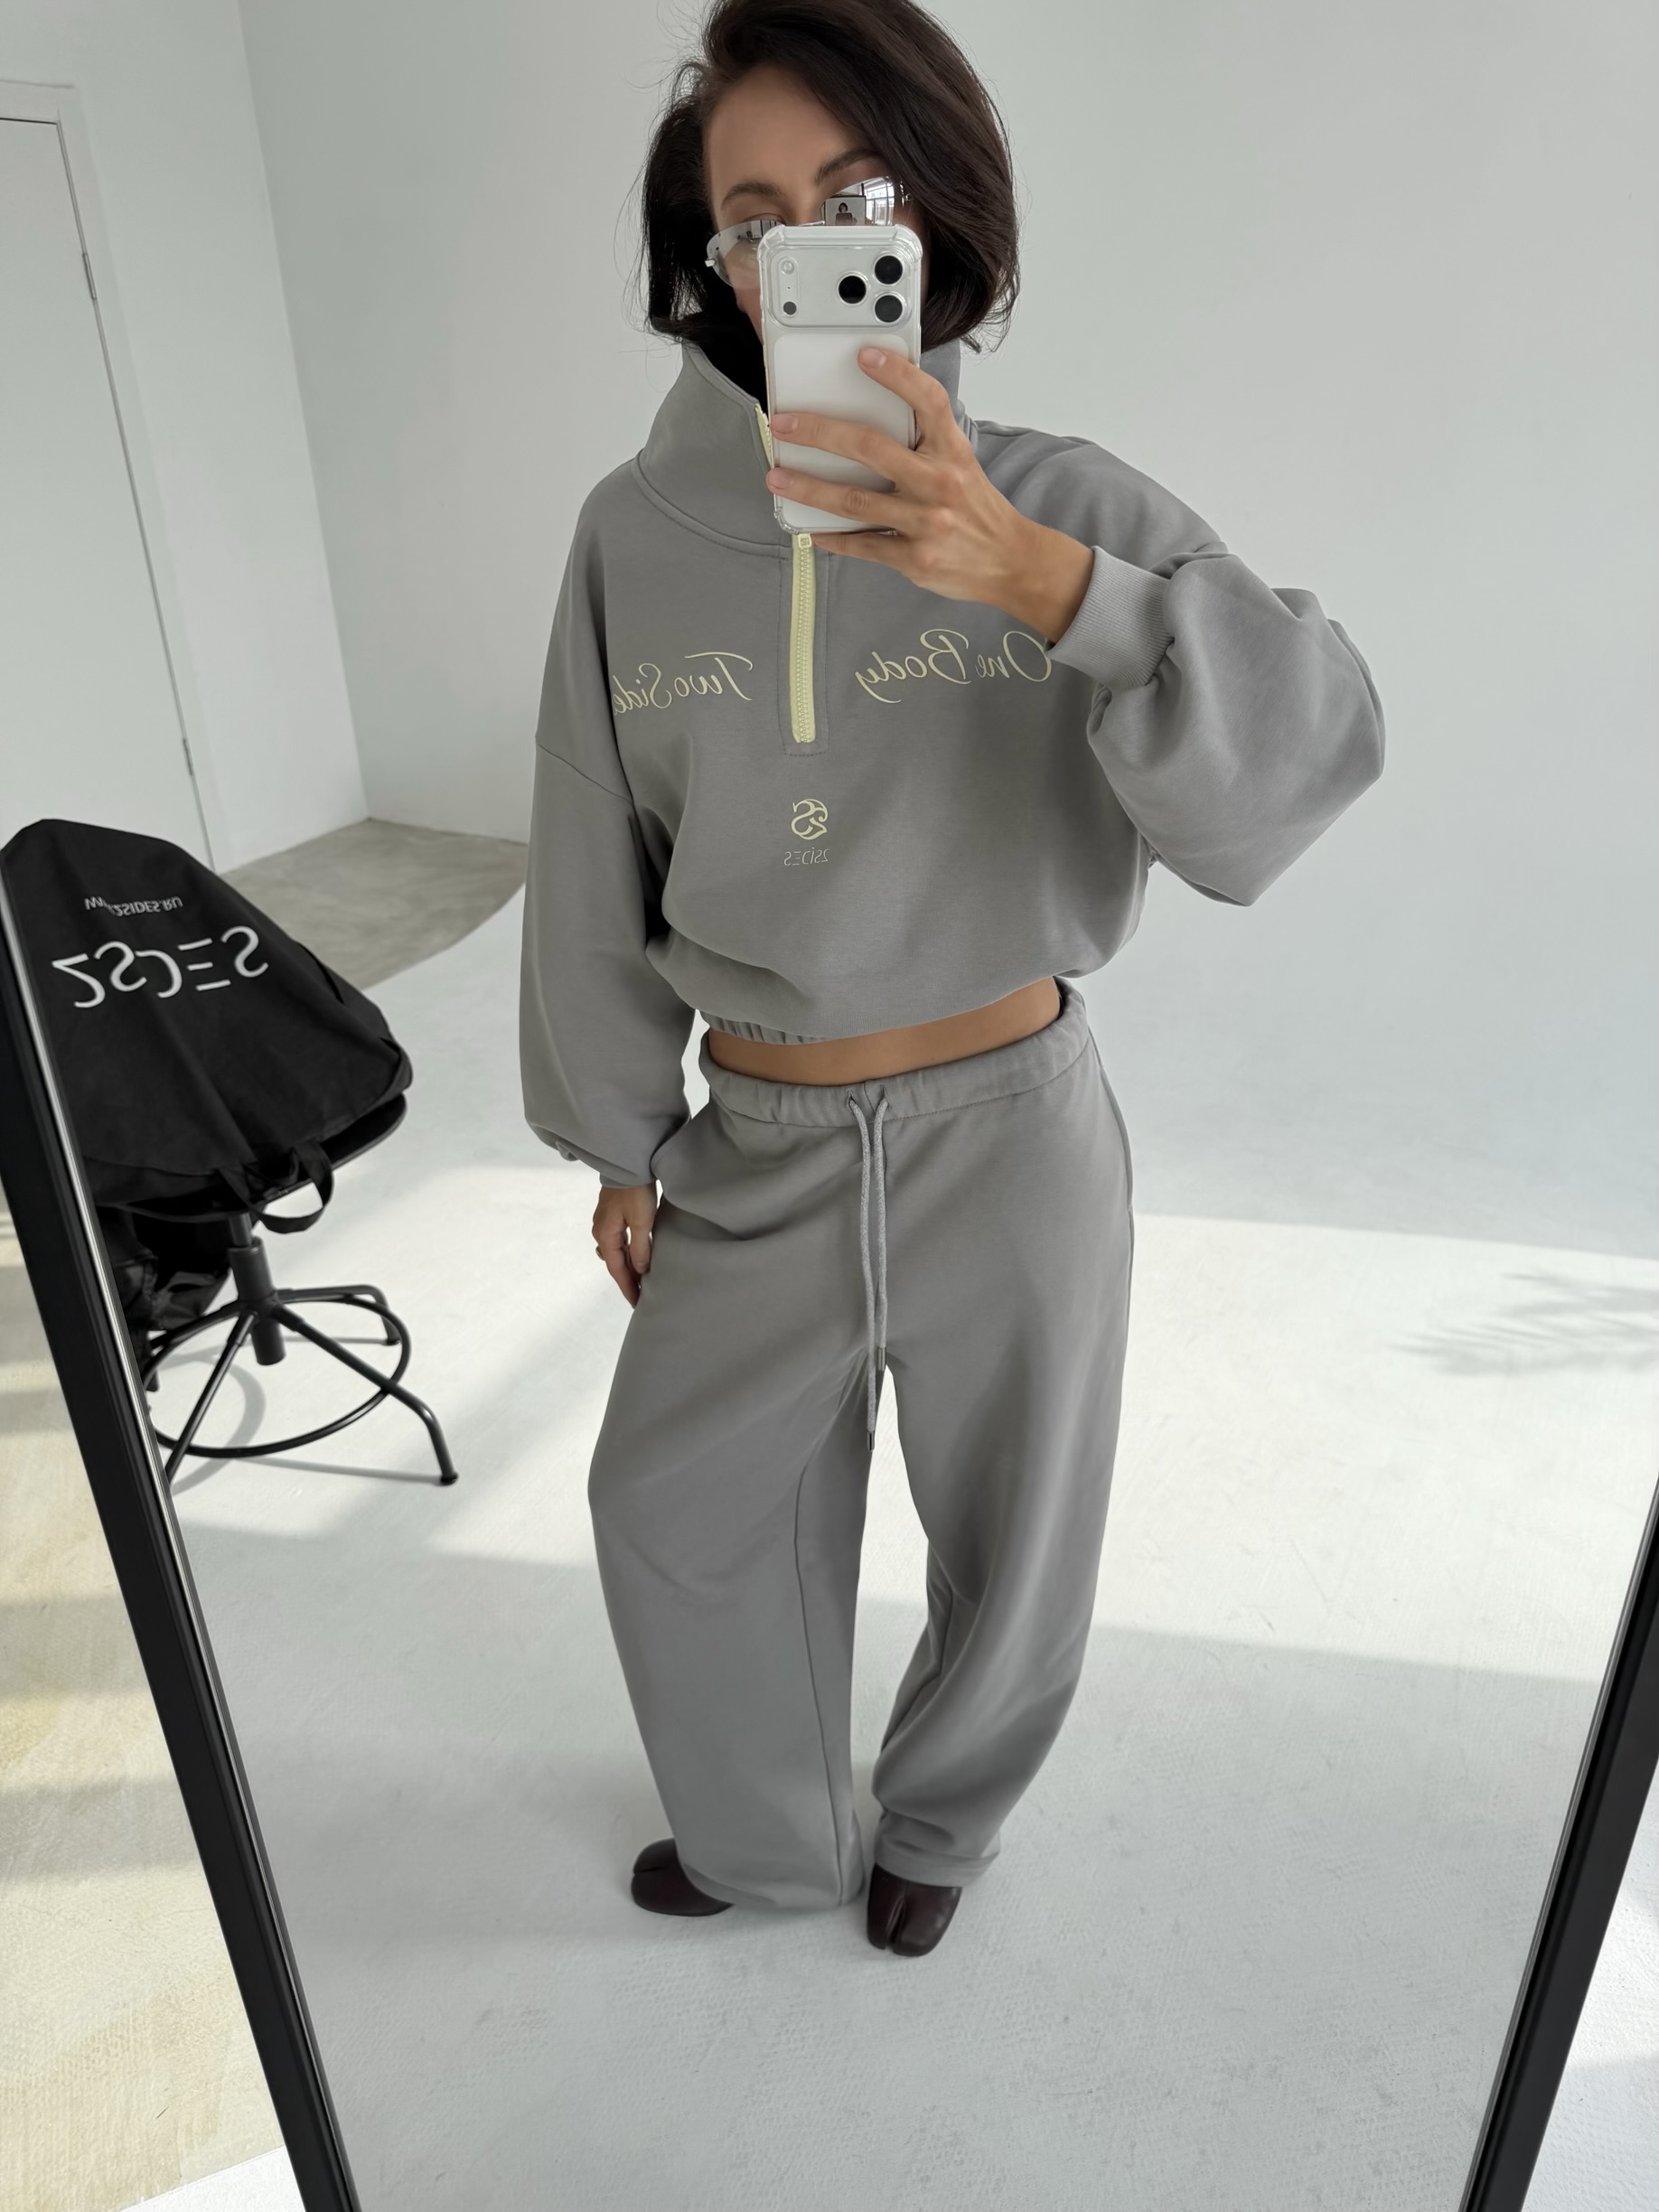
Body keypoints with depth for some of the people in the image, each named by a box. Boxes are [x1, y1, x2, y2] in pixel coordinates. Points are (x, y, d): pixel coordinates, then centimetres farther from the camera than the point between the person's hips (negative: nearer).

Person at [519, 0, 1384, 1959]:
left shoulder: (1065, 503, -9)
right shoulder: (638, 529, -5)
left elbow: (1309, 741, -23)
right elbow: (597, 867, 2)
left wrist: (1036, 580, -38)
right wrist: (617, 1147, 8)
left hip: (1014, 1138, -1)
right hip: (758, 1154, 2)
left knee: (1006, 1539, 17)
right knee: (674, 1507, 17)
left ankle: (940, 1819, 52)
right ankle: (768, 1837, 49)